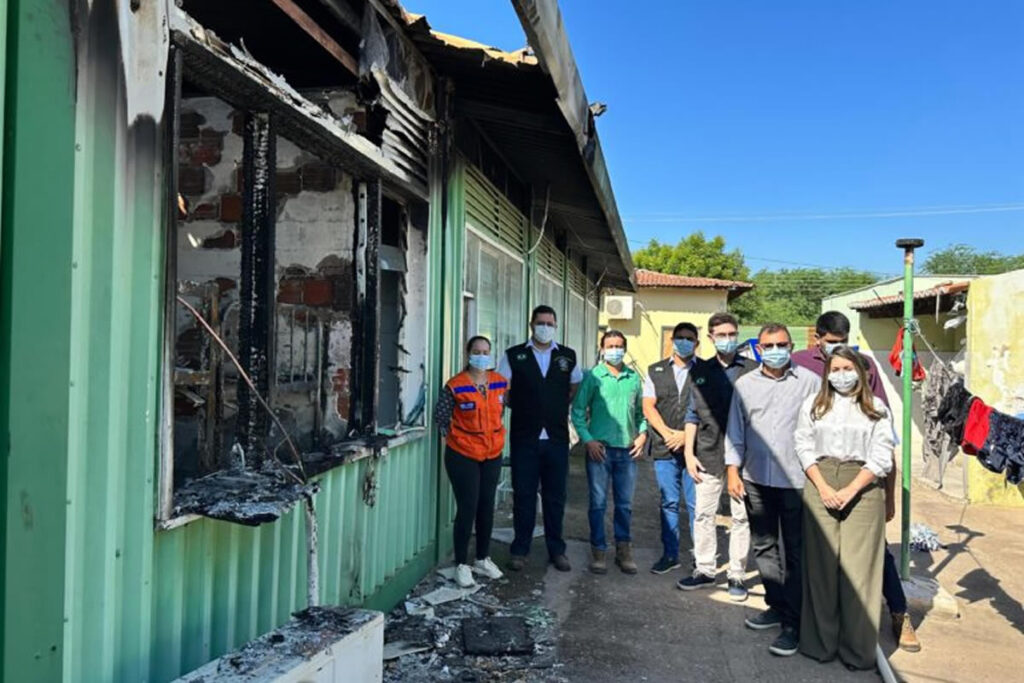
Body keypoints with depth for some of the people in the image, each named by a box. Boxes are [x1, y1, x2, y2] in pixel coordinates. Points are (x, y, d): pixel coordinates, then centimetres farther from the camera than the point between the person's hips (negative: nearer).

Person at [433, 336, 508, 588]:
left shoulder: (500, 382, 1)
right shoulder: (455, 386, -13)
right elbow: (440, 417, -5)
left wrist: (494, 434, 12)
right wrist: (455, 438, -1)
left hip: (492, 455, 5)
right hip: (462, 456, -5)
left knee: (487, 507, 12)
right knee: (467, 509, -3)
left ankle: (483, 559, 29)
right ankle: (462, 565, 11)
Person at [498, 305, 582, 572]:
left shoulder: (568, 356, 7)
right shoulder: (514, 356, 1)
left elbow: (577, 385, 20)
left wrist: (561, 406, 9)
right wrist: (519, 408, 2)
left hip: (557, 438, 2)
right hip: (524, 438, -1)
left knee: (555, 497, 9)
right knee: (523, 496, 5)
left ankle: (556, 550, 21)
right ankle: (520, 550, 17)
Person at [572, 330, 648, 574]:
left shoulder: (634, 377, 8)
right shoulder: (592, 376, -2)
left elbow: (640, 410, 16)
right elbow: (578, 410, -2)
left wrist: (642, 433, 2)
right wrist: (587, 440, -9)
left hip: (627, 449, 3)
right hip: (599, 448, -3)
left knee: (625, 504, 10)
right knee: (598, 503, 4)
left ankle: (623, 550, 23)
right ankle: (598, 551, 15)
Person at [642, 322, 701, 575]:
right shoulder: (656, 371, 12)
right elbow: (648, 407, 5)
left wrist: (687, 435, -12)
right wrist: (667, 433, -8)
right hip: (664, 449, 2)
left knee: (696, 504, 0)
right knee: (669, 503, 9)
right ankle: (670, 555, 18)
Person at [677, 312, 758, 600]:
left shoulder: (752, 370, 1)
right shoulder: (700, 371, 9)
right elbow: (693, 414, 10)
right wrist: (689, 452, 5)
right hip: (709, 455, 2)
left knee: (741, 516, 4)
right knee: (704, 514, 8)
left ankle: (737, 575, 16)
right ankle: (704, 570, 21)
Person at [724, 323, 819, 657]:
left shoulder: (810, 382, -3)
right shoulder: (745, 384, 7)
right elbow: (734, 430, 10)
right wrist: (733, 471, 4)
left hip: (796, 480, -4)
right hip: (756, 479, 4)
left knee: (796, 553, 2)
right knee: (764, 547, 15)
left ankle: (793, 622, 11)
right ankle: (776, 605, 30)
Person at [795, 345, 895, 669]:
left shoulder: (877, 408, 7)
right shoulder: (813, 404, 11)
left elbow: (881, 458, 0)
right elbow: (804, 448, 6)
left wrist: (850, 491, -9)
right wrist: (823, 488, -7)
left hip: (863, 489, -1)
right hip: (820, 487, 1)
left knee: (858, 568, -2)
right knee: (821, 564, 2)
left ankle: (857, 649, 8)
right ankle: (820, 642, 12)